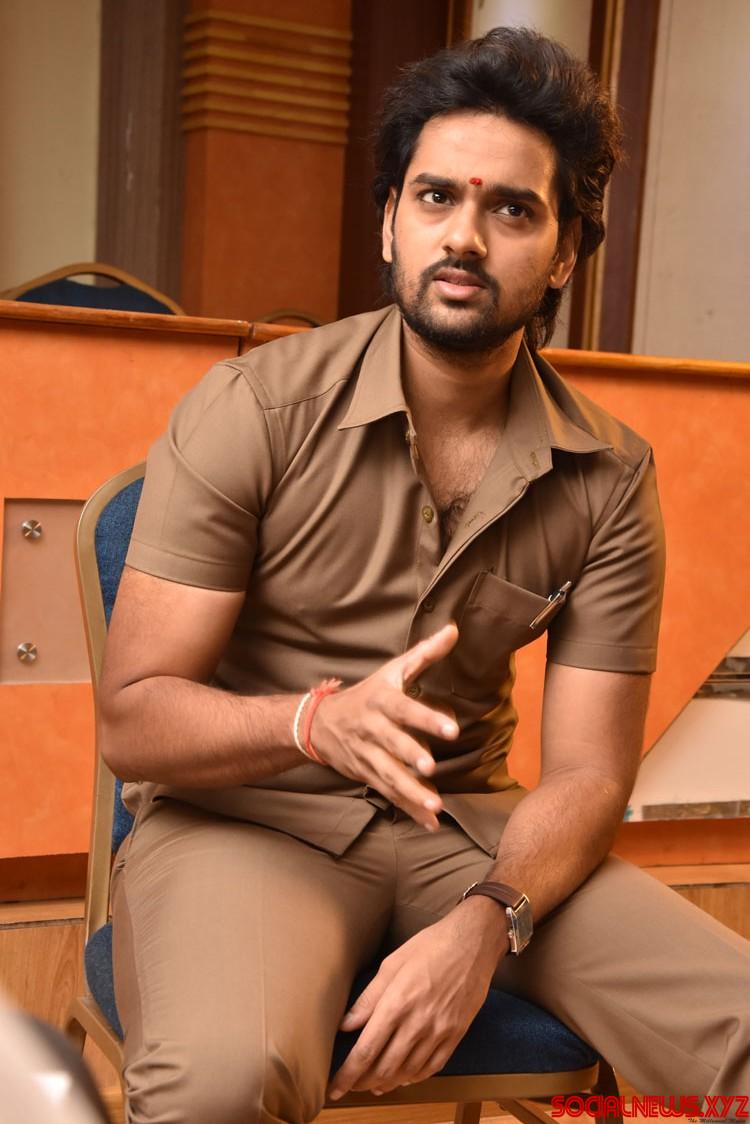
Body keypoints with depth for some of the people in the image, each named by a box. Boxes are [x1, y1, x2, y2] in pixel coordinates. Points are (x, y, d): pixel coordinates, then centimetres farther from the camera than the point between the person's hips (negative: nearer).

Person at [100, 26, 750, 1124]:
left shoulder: (612, 479, -1)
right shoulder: (252, 411, -10)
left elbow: (586, 774, -2)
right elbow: (133, 717, -11)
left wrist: (486, 923, -22)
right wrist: (319, 722, -30)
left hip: (467, 821, 4)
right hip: (245, 817, -3)